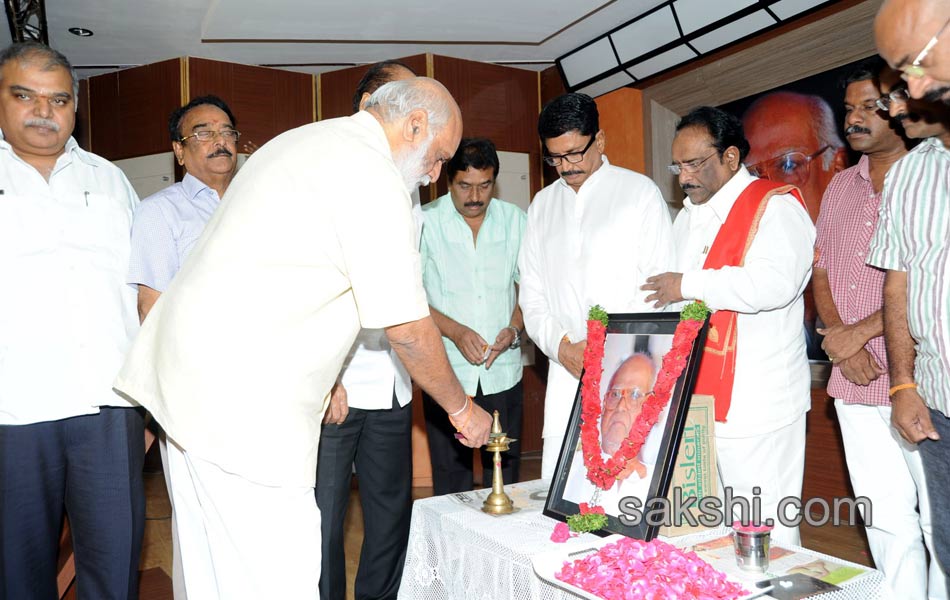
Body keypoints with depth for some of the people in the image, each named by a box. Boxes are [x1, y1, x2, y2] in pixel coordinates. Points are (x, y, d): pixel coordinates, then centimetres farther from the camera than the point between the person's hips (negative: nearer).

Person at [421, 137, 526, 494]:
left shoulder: (515, 220, 7)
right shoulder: (426, 222, -1)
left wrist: (514, 329, -7)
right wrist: (455, 331, -16)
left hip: (503, 372, 2)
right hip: (446, 372, -2)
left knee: (505, 475, 8)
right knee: (450, 481, 5)